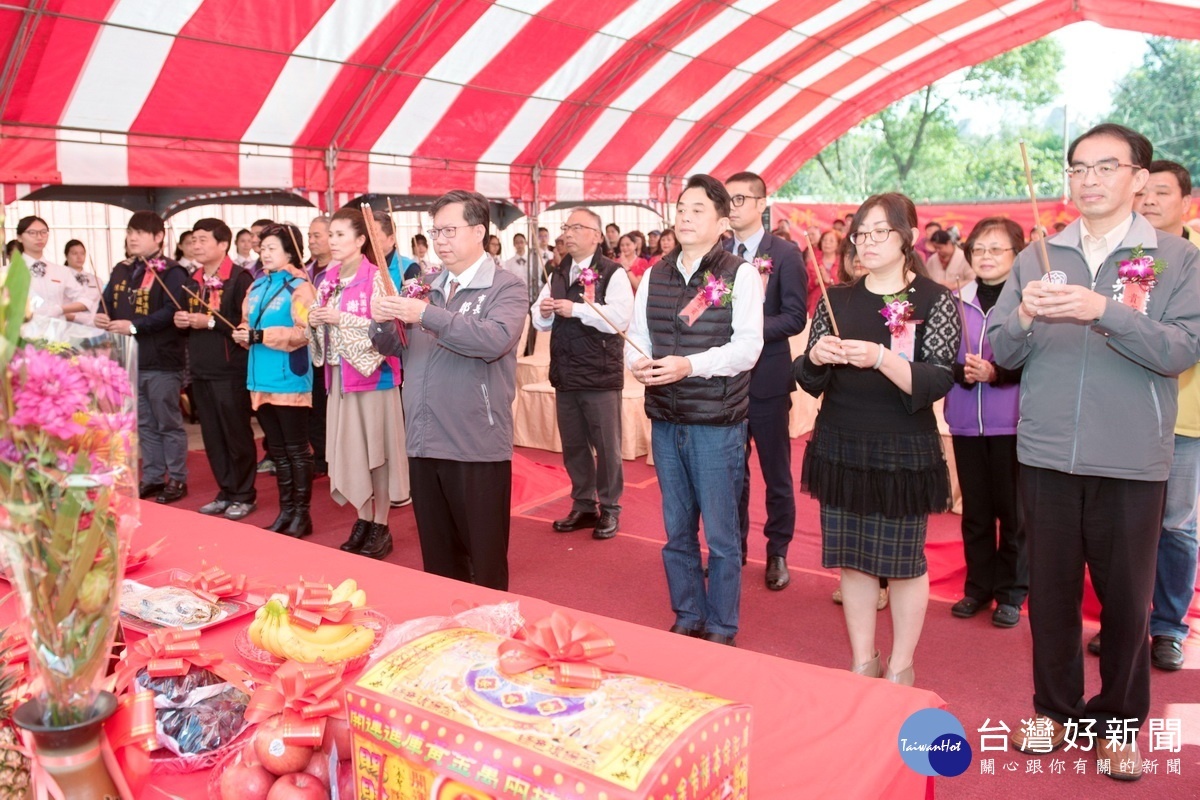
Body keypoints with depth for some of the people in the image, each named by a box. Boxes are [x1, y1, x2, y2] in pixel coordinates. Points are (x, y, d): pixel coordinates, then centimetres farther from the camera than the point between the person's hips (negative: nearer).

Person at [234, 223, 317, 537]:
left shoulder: (299, 286, -9)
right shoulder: (257, 287, 15)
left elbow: (304, 333, -18)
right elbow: (248, 323, 20)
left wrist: (260, 335, -19)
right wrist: (243, 333, -3)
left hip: (289, 379, -8)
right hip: (262, 379, 8)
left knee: (296, 449, 1)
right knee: (277, 449, 13)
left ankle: (302, 514, 10)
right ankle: (285, 511, 22)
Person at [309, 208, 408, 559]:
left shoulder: (375, 277, -11)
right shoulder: (329, 279, 10)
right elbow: (322, 326, 18)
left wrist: (343, 319, -19)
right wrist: (314, 321, -4)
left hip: (371, 371, -7)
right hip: (340, 372, 7)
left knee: (376, 446, 1)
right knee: (349, 447, 10)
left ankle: (381, 526, 12)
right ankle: (363, 519, 23)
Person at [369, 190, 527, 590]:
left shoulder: (506, 287, -5)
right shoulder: (428, 287, 13)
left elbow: (495, 339, -24)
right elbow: (389, 345, 13)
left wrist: (427, 315, -26)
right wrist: (383, 320, -9)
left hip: (477, 448, -6)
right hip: (424, 444, 6)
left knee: (484, 562, 5)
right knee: (437, 558, 17)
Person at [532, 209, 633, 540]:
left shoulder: (613, 273, -7)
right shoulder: (557, 275, 14)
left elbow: (619, 317, -21)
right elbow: (540, 321, 14)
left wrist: (575, 309, -22)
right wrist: (543, 310, -9)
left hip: (600, 374, -6)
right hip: (565, 374, 6)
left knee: (606, 446, 4)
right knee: (573, 446, 14)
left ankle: (610, 509, 18)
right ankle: (583, 506, 27)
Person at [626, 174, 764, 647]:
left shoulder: (740, 275, -6)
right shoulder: (654, 276, 9)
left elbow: (747, 346, -14)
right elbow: (636, 336, 9)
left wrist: (689, 365, -26)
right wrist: (637, 362, -14)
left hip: (717, 423, -4)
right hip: (665, 421, 5)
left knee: (721, 535, 6)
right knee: (677, 530, 15)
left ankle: (721, 629, 23)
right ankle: (687, 618, 32)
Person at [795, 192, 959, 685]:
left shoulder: (936, 301, -4)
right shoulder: (837, 299, 7)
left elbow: (937, 383, -13)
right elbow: (810, 382, 7)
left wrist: (880, 357, -28)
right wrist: (815, 357, -15)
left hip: (904, 453, -3)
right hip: (840, 448, 4)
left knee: (904, 561, 6)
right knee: (852, 558, 11)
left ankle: (900, 667, 25)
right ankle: (862, 661, 27)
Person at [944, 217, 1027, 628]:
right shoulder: (956, 299, 6)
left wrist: (996, 373, -21)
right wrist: (962, 372, -14)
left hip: (1012, 421, -3)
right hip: (966, 420, 3)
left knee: (1012, 510, 4)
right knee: (974, 509, 12)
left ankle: (1011, 593, 19)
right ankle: (978, 586, 25)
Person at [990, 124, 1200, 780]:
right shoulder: (1037, 258, 6)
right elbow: (1000, 354, 2)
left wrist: (1103, 310, -26)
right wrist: (1023, 316, -19)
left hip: (1132, 462, -2)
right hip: (1046, 456, 2)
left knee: (1126, 597, 9)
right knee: (1051, 589, 13)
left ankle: (1119, 721, 29)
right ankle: (1055, 707, 31)